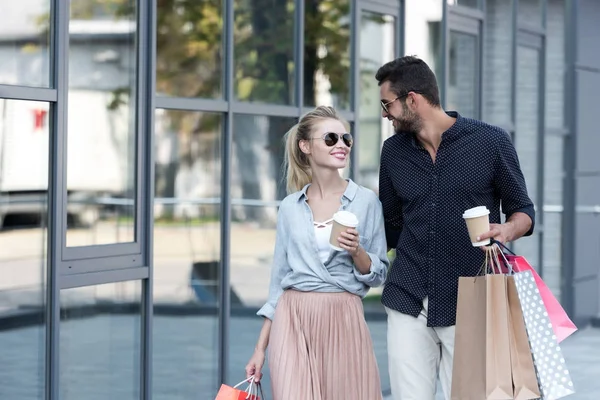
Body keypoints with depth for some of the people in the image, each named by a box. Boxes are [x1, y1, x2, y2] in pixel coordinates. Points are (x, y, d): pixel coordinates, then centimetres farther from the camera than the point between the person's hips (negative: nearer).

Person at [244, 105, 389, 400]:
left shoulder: (365, 201, 2)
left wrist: (356, 251, -15)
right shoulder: (290, 207, 8)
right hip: (293, 320, 1)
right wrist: (260, 348, 10)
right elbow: (279, 278, 12)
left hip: (343, 321, -1)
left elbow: (378, 275, 6)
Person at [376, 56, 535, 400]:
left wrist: (508, 230, -17)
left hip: (468, 303, -3)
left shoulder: (491, 142, -3)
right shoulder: (394, 151, 10)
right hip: (408, 301, 3)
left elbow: (523, 210, 4)